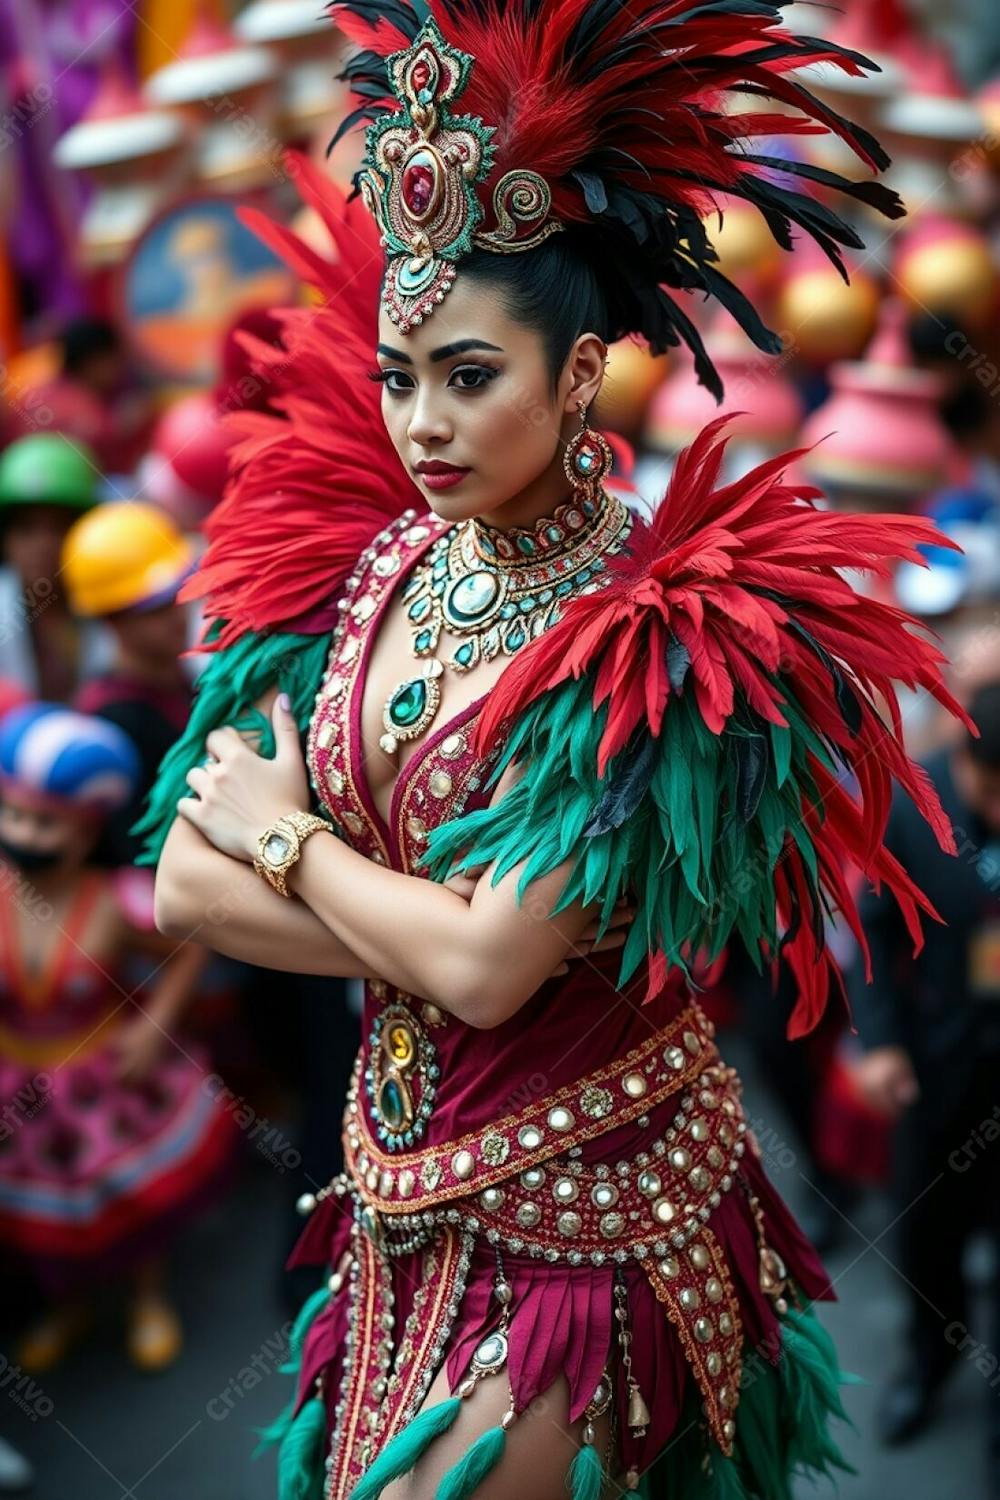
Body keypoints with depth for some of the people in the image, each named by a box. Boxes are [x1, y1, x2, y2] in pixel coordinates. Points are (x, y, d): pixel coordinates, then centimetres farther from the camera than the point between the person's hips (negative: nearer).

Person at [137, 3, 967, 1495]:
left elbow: (489, 966, -27)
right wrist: (418, 927, -17)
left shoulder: (656, 629, -21)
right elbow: (187, 880, -7)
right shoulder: (360, 559, -3)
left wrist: (289, 840, -12)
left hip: (585, 1185, -6)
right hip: (405, 1154, 6)